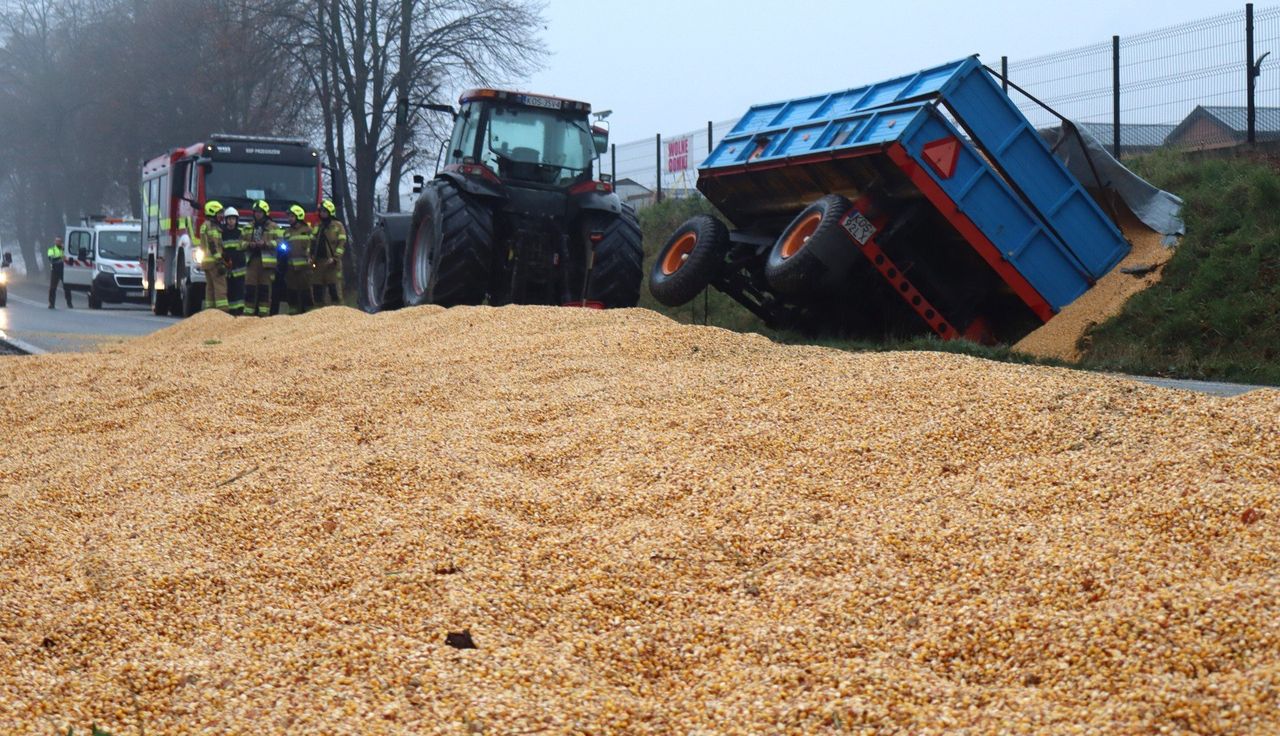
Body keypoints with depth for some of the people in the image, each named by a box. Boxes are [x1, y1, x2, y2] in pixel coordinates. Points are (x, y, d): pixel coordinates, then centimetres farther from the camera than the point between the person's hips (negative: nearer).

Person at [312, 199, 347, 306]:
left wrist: (335, 257, -17)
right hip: (318, 262, 5)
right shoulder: (317, 227, 19)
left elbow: (342, 243, -5)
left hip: (332, 263, -5)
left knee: (334, 289, -8)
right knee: (317, 290, 5)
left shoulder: (337, 226, 3)